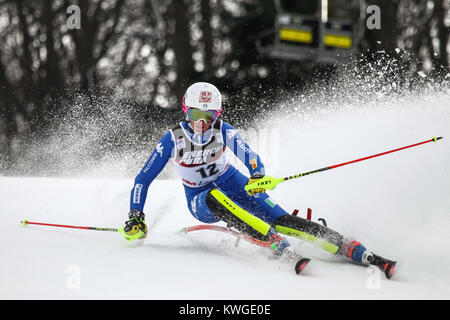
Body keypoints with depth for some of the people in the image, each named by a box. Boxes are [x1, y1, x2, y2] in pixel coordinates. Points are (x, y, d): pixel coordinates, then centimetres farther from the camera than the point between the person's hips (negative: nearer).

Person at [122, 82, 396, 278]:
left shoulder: (222, 130, -13)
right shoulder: (173, 140, -15)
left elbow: (249, 155, -21)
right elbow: (143, 179, -8)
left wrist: (258, 176, -43)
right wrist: (135, 217, -16)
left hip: (233, 184, 1)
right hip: (201, 202, -1)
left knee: (280, 219, -23)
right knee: (217, 198, -40)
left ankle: (359, 253, -33)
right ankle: (281, 248, -49)